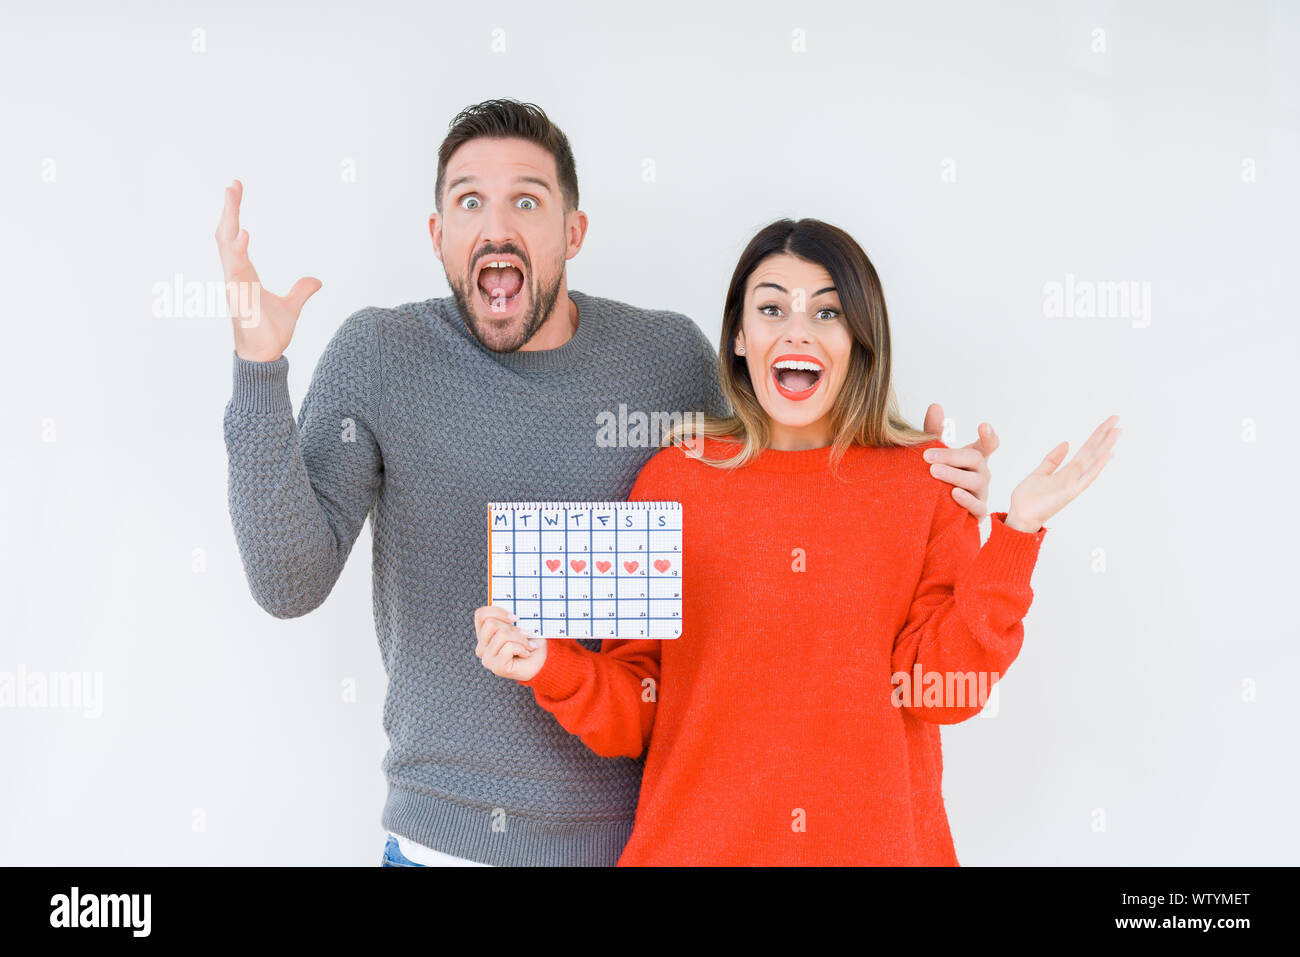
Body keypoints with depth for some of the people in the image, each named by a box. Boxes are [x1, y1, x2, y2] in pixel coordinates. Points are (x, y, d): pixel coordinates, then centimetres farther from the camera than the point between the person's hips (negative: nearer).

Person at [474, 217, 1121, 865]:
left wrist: (1016, 533, -16)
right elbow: (635, 714, -1)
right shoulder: (673, 479, -3)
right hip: (698, 842, 0)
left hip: (879, 842, 1)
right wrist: (552, 666, -20)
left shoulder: (927, 481, -2)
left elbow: (940, 688, -10)